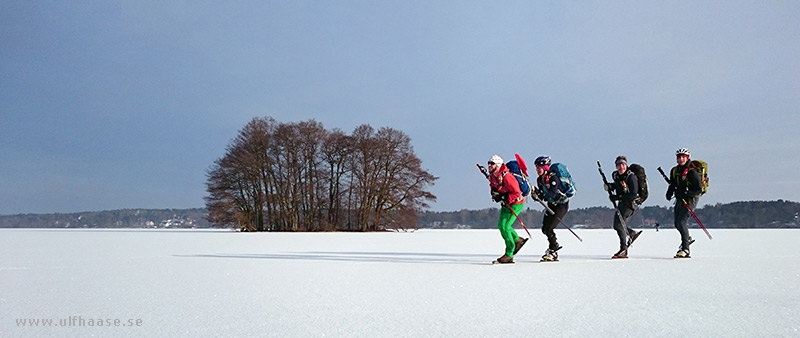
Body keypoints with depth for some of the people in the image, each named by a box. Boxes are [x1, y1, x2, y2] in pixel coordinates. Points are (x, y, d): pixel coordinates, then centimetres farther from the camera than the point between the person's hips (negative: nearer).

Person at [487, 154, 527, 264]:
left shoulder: (506, 177, -28)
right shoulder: (492, 176, -1)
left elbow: (516, 192, -26)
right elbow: (493, 185, 18)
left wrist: (504, 198, -30)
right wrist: (494, 192, -2)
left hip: (515, 204, -9)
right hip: (506, 204, 10)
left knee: (504, 227, -13)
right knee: (501, 225, 17)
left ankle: (509, 255, -3)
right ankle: (518, 240, 40)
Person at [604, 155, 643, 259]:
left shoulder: (631, 177, -22)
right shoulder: (615, 175, 2)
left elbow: (634, 195, -27)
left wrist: (617, 197, -30)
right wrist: (610, 186, 2)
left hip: (631, 203, -8)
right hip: (622, 203, 9)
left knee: (619, 224, -16)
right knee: (617, 225, 16)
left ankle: (624, 250, -12)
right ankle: (632, 233, 41)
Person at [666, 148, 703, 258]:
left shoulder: (692, 172, -16)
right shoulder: (674, 170, 5)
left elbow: (699, 189, -17)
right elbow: (673, 184, 20)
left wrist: (686, 193, -27)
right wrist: (670, 192, 1)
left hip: (691, 199, -8)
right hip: (680, 199, 8)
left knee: (681, 221, -19)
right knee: (677, 223, 17)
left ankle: (685, 249, -16)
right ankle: (687, 238, 46)